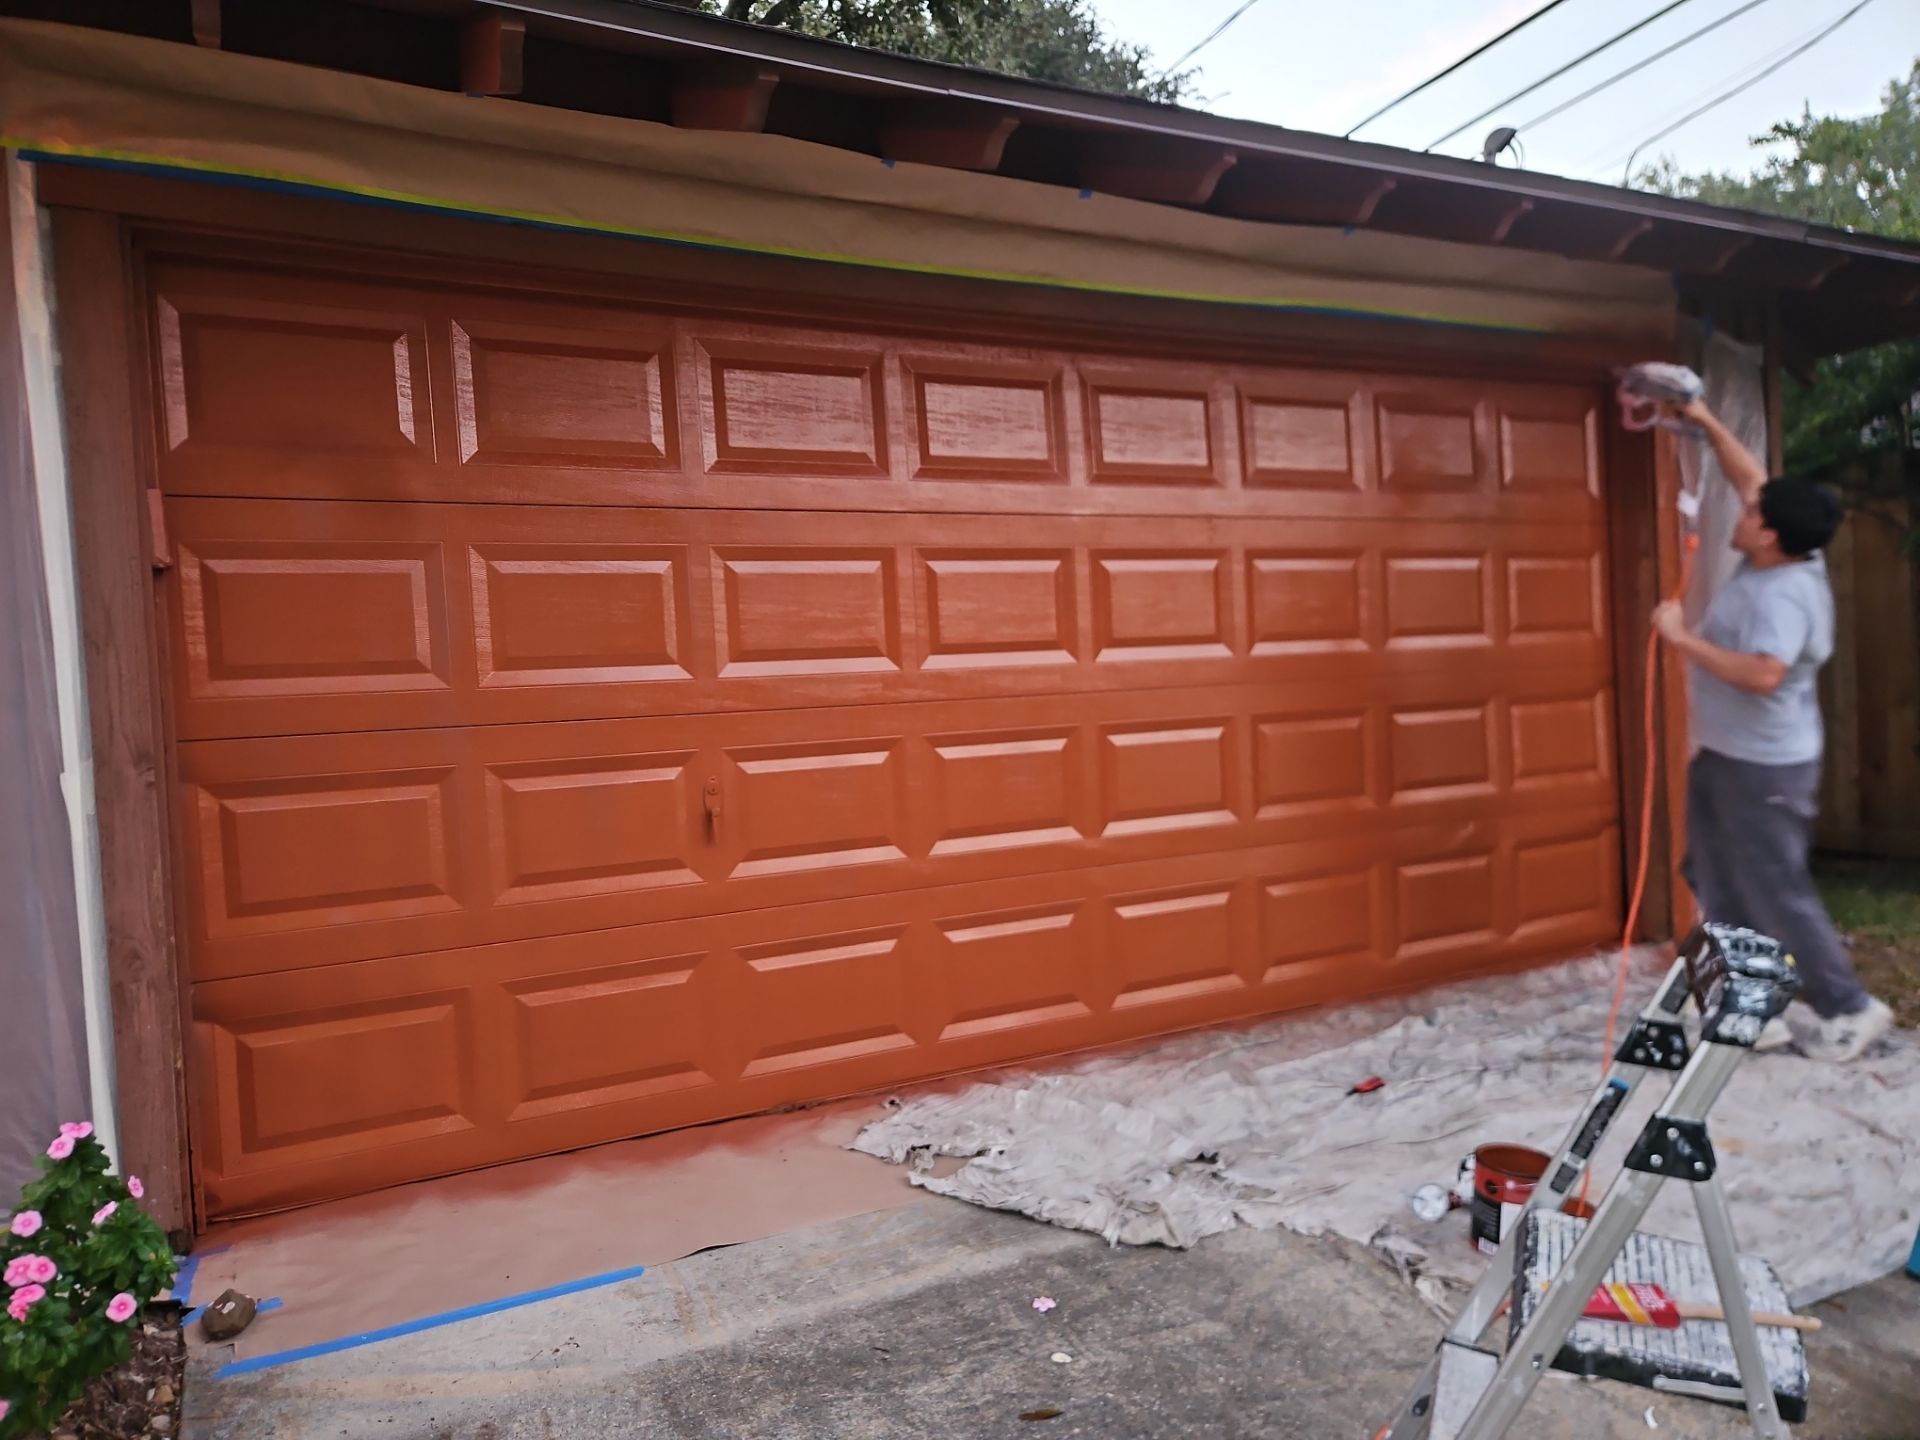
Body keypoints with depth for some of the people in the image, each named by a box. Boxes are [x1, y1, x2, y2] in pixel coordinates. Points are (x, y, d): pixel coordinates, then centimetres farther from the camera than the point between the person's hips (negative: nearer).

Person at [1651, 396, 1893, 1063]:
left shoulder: (1784, 595, -26)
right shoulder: (1775, 560, 1)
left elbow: (1762, 676, -40)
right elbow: (1752, 478, 13)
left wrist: (1684, 638, -31)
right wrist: (1706, 422, 12)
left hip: (1765, 768, -10)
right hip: (1725, 757, 10)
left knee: (1776, 891, 0)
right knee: (1723, 887, 15)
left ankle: (1849, 1009, 16)